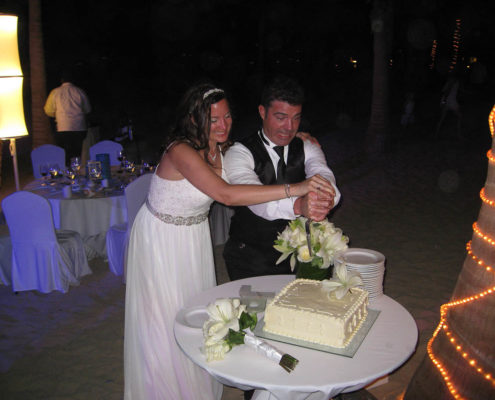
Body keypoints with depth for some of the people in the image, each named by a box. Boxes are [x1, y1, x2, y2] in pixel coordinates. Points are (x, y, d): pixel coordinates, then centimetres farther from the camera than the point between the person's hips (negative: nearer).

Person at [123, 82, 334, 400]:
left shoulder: (222, 149, -7)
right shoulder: (181, 151, -30)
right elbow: (226, 194, -42)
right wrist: (294, 189, -46)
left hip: (195, 238, 7)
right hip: (161, 240, -7)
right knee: (166, 323, 8)